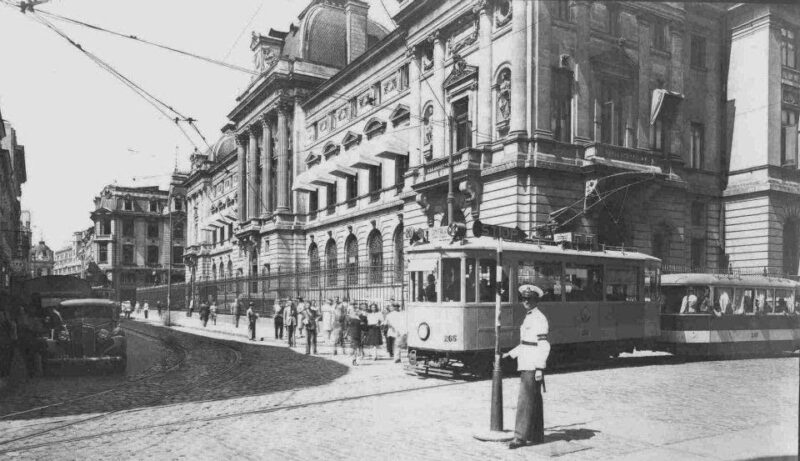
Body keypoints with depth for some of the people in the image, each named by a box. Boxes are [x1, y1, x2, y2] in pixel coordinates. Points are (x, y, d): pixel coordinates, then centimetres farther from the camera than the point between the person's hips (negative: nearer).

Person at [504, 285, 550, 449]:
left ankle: (520, 437, -6)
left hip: (532, 367, -9)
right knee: (534, 400, 14)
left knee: (525, 400, -9)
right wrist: (510, 354, 18)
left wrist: (539, 368, -21)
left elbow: (543, 346, -18)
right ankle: (537, 435, 22)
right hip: (526, 365, 9)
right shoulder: (528, 318, 16)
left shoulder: (539, 319, -13)